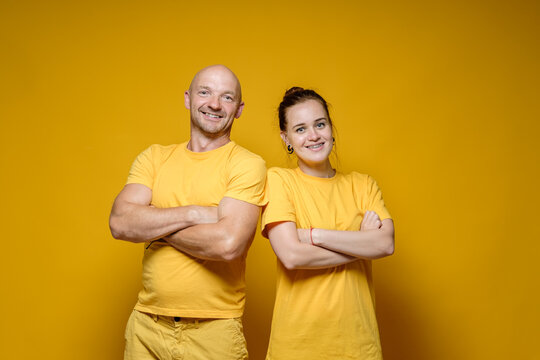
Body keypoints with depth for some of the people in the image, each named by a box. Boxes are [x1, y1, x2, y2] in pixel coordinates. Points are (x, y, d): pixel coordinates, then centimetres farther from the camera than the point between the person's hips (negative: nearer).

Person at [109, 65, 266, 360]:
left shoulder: (247, 164, -8)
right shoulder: (154, 157, 6)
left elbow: (228, 244, -21)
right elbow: (120, 222, -8)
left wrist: (154, 226, -9)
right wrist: (194, 213, -17)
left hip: (214, 329, -3)